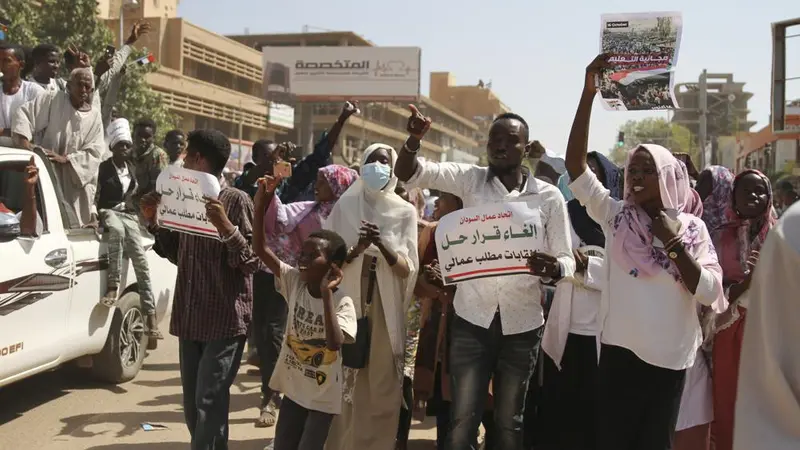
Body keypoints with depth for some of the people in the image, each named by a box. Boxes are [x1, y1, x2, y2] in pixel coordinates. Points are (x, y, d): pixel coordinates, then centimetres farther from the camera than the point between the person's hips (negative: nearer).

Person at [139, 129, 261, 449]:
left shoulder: (236, 200, -9)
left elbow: (252, 263, -13)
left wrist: (226, 227, -27)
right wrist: (153, 222, 8)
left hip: (225, 320, -7)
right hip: (190, 319, 7)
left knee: (209, 403, -9)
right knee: (192, 404, 12)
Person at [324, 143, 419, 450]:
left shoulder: (405, 212, 3)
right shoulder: (345, 205, 4)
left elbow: (407, 270, -3)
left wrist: (382, 245, -20)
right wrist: (357, 248, -19)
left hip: (386, 308, 0)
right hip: (347, 303, 0)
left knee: (382, 386, 1)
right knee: (344, 384, 2)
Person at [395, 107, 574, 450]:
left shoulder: (549, 196, -1)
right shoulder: (469, 179, 0)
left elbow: (566, 259, 0)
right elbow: (410, 174, -8)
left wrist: (553, 268, -25)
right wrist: (414, 139, -29)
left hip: (522, 323, 0)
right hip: (472, 318, 0)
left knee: (509, 422, 14)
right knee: (462, 421, 3)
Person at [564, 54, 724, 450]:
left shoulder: (692, 227, 1)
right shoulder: (615, 216, -1)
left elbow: (709, 292, -7)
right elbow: (575, 163, -12)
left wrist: (674, 243, -14)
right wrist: (589, 91, -18)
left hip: (670, 357, 1)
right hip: (619, 350, 0)